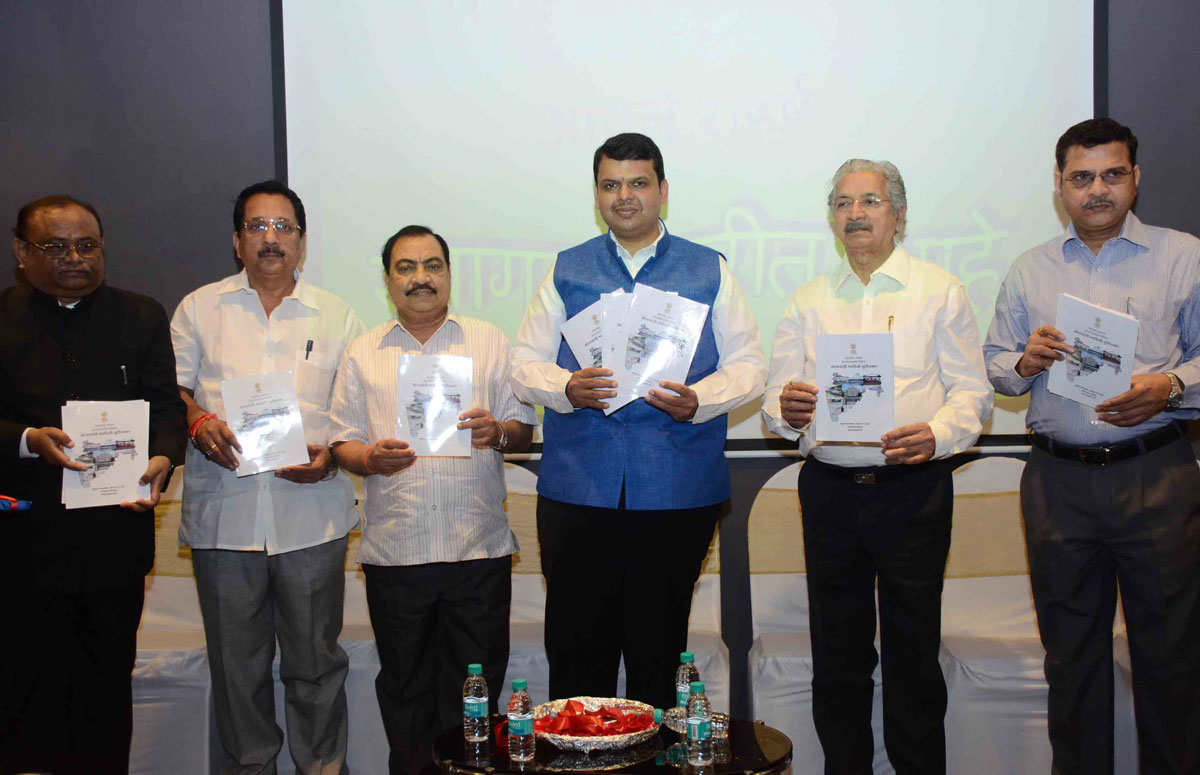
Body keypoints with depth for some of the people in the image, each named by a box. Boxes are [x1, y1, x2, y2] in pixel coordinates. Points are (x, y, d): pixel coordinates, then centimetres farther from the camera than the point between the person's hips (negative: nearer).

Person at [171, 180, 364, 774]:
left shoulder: (335, 316, 10)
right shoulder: (199, 309, 11)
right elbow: (171, 387, 9)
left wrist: (332, 454, -9)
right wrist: (197, 423, -11)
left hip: (311, 513, 0)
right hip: (224, 513, 1)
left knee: (315, 659, 6)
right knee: (236, 661, 9)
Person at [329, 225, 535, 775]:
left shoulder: (490, 342, 10)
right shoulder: (363, 353, 11)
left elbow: (525, 430, 7)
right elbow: (344, 441, 9)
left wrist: (498, 433, -14)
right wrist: (370, 458, -13)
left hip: (479, 548, 0)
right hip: (394, 550, 1)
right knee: (405, 687, 9)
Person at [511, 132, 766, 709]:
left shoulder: (709, 271, 10)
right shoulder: (566, 272, 13)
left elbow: (748, 367, 6)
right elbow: (525, 365, 9)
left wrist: (699, 400, -13)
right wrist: (568, 389, -12)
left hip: (678, 492, 0)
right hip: (577, 486, 1)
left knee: (659, 646, 7)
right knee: (576, 644, 3)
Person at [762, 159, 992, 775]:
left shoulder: (939, 292, 6)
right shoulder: (807, 303, 14)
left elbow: (972, 391, 0)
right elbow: (776, 404, 9)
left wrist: (936, 434, -19)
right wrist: (788, 411, -14)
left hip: (913, 489, -2)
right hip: (829, 489, 3)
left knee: (913, 649, 2)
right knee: (836, 650, 7)